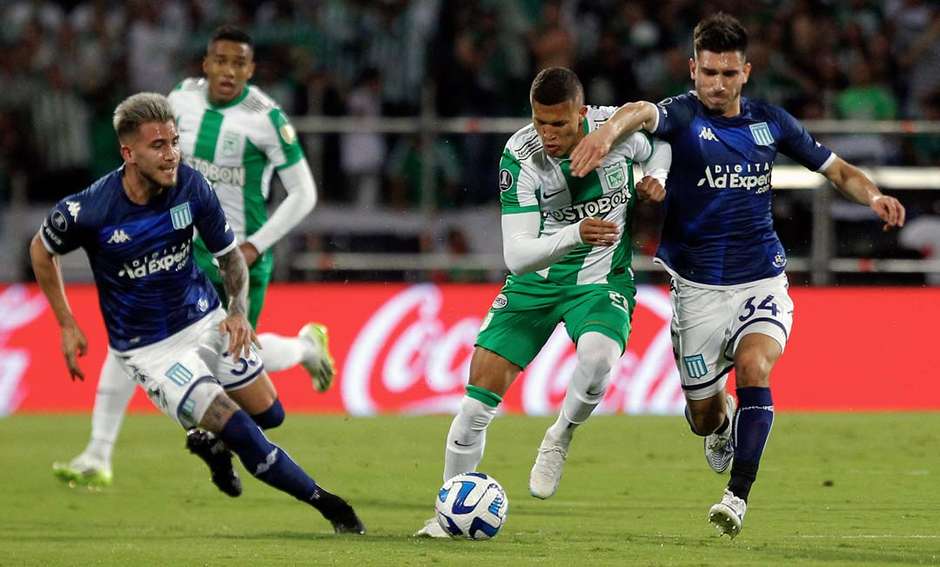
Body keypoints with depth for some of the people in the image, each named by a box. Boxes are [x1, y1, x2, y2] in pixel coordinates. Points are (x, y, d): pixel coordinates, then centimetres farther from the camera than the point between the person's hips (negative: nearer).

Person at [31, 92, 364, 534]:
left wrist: (239, 310, -16)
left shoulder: (192, 187, -15)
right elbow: (42, 249, -1)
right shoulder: (88, 211, -23)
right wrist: (67, 326, 0)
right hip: (147, 349, -5)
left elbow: (231, 254, 1)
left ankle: (209, 442, 42)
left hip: (206, 320, 5)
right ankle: (324, 503, -1)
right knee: (238, 430, -16)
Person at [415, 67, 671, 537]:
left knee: (597, 358, -34)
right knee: (480, 394, -7)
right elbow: (516, 254, -25)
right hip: (534, 283, 0)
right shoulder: (520, 157, -19)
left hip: (601, 282, 0)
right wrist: (576, 235, -41)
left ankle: (560, 438, -2)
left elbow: (660, 146, 13)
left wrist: (655, 178, -9)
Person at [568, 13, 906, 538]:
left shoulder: (769, 120, 2)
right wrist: (611, 128, -59)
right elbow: (643, 113, -34)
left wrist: (873, 195, -11)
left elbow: (836, 168, 11)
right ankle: (726, 417, 47)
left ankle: (739, 495, -24)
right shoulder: (683, 115, -10)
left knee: (753, 365, -29)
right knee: (704, 419, 8)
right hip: (698, 289, -1)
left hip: (761, 282, 1)